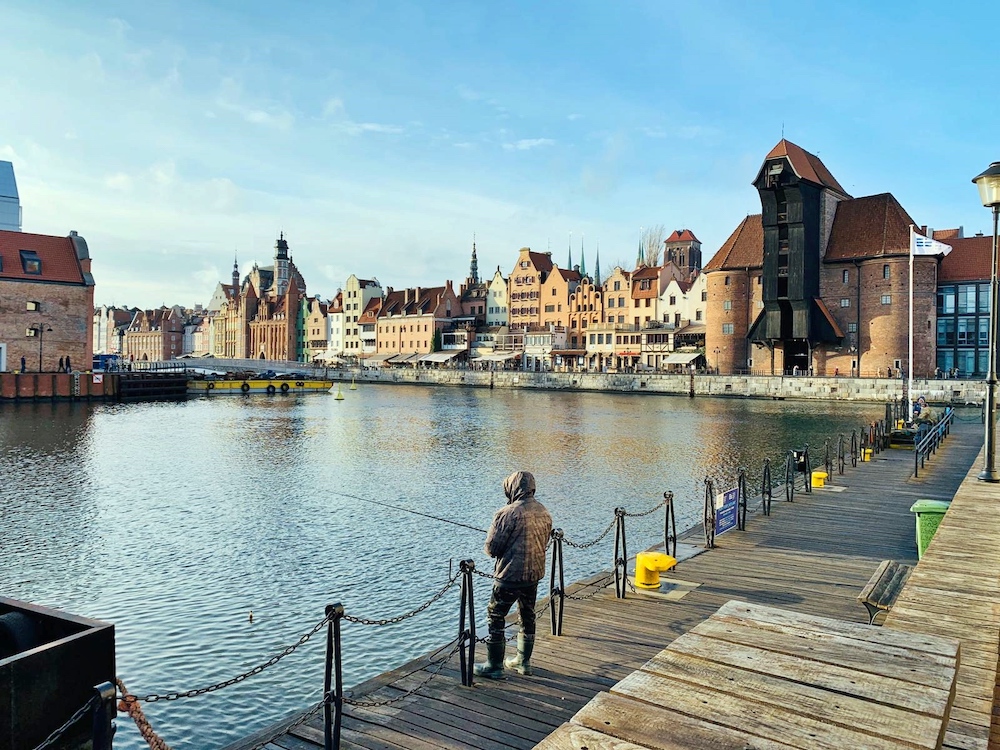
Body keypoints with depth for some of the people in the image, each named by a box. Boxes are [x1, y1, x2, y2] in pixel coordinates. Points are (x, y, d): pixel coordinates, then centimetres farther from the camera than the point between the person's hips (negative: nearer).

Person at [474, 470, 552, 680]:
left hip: (510, 576, -7)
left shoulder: (509, 513, -18)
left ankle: (494, 666, 10)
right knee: (528, 617, 20)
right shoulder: (544, 513, 4)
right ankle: (524, 662, 31)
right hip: (535, 574, 7)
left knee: (495, 618, 5)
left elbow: (491, 548, -14)